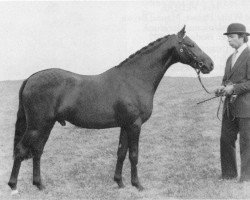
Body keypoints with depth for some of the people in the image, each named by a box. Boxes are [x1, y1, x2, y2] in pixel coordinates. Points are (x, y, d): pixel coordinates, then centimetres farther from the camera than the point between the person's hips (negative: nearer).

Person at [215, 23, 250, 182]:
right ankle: (229, 174, 19)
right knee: (226, 140, 8)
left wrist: (234, 88, -20)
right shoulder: (231, 58, 17)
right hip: (230, 106, 8)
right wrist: (222, 88, 2)